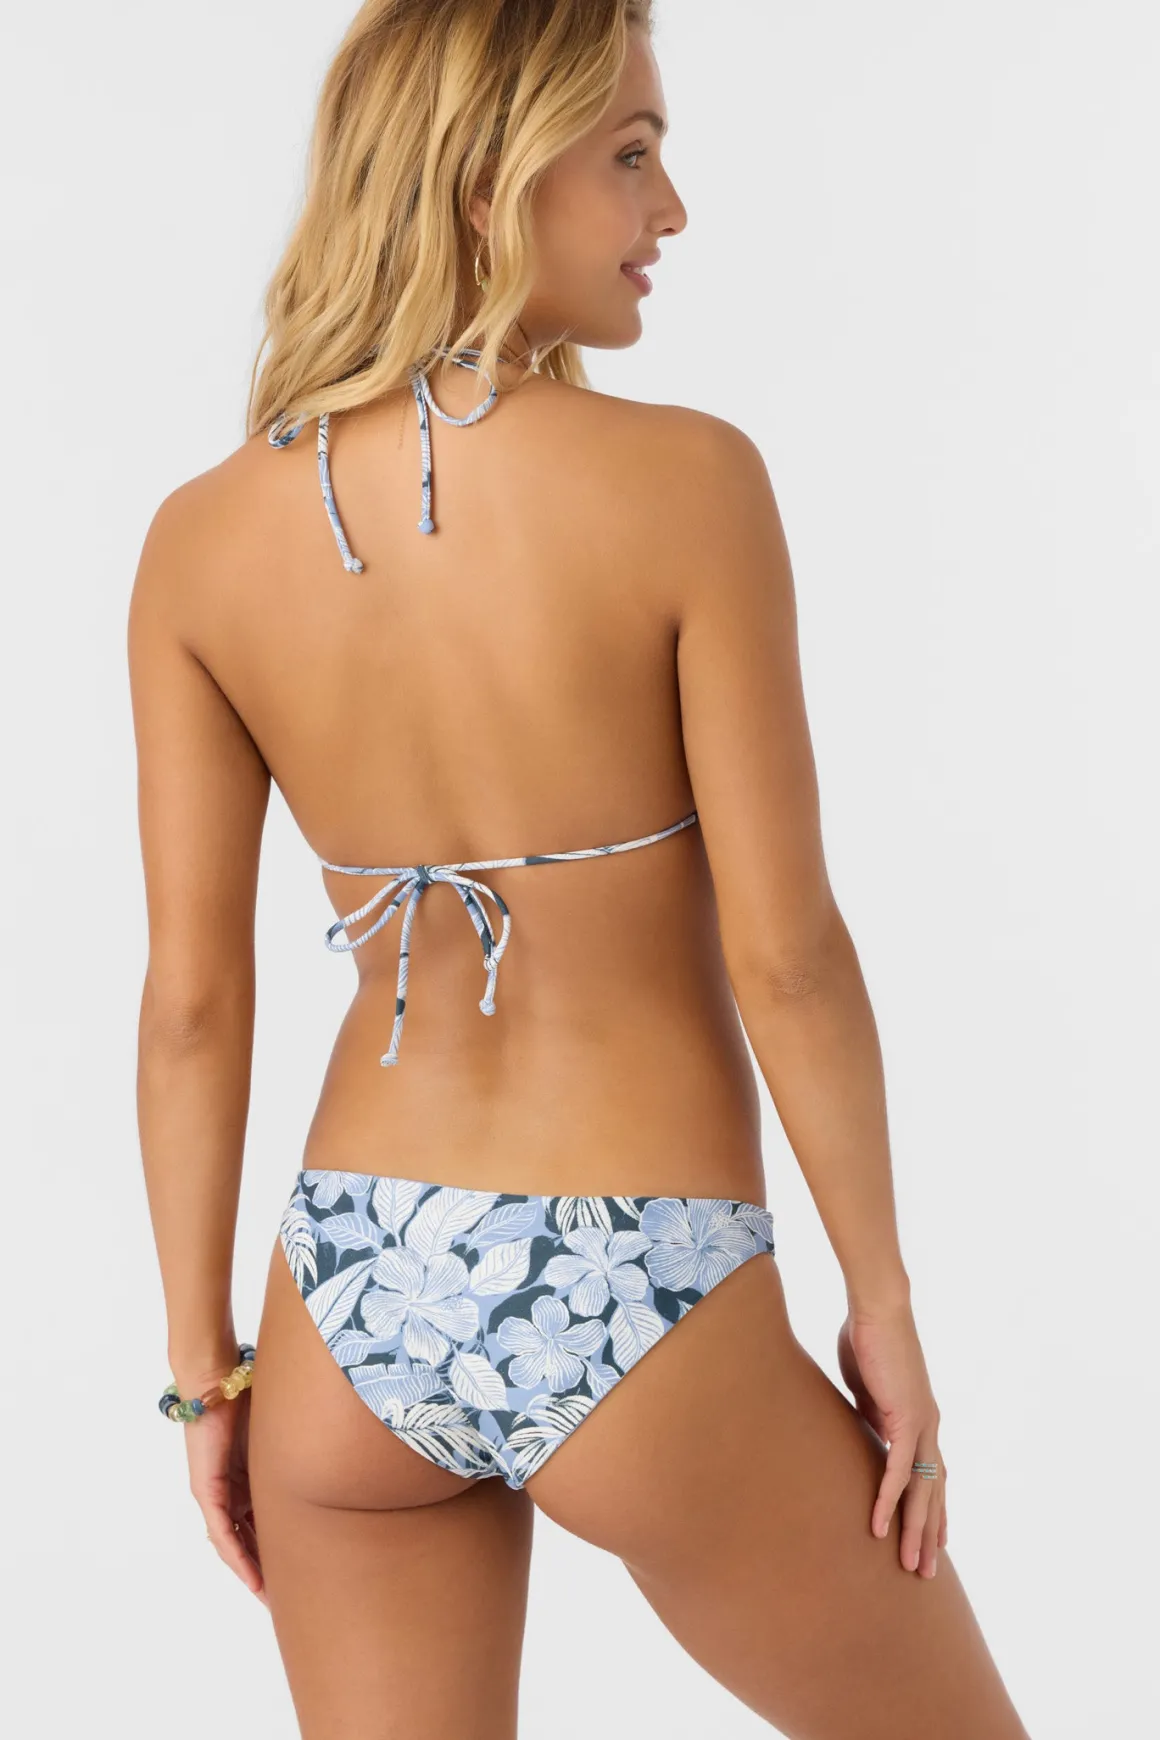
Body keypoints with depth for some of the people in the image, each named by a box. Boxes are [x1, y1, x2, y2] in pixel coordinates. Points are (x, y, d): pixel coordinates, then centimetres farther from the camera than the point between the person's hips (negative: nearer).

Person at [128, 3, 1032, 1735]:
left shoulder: (200, 537, -4)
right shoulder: (685, 481, -16)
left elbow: (192, 1000, -2)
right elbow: (786, 952, -14)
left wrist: (207, 1372, 8)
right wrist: (884, 1301, -2)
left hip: (352, 1310, 4)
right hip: (638, 1330, -4)